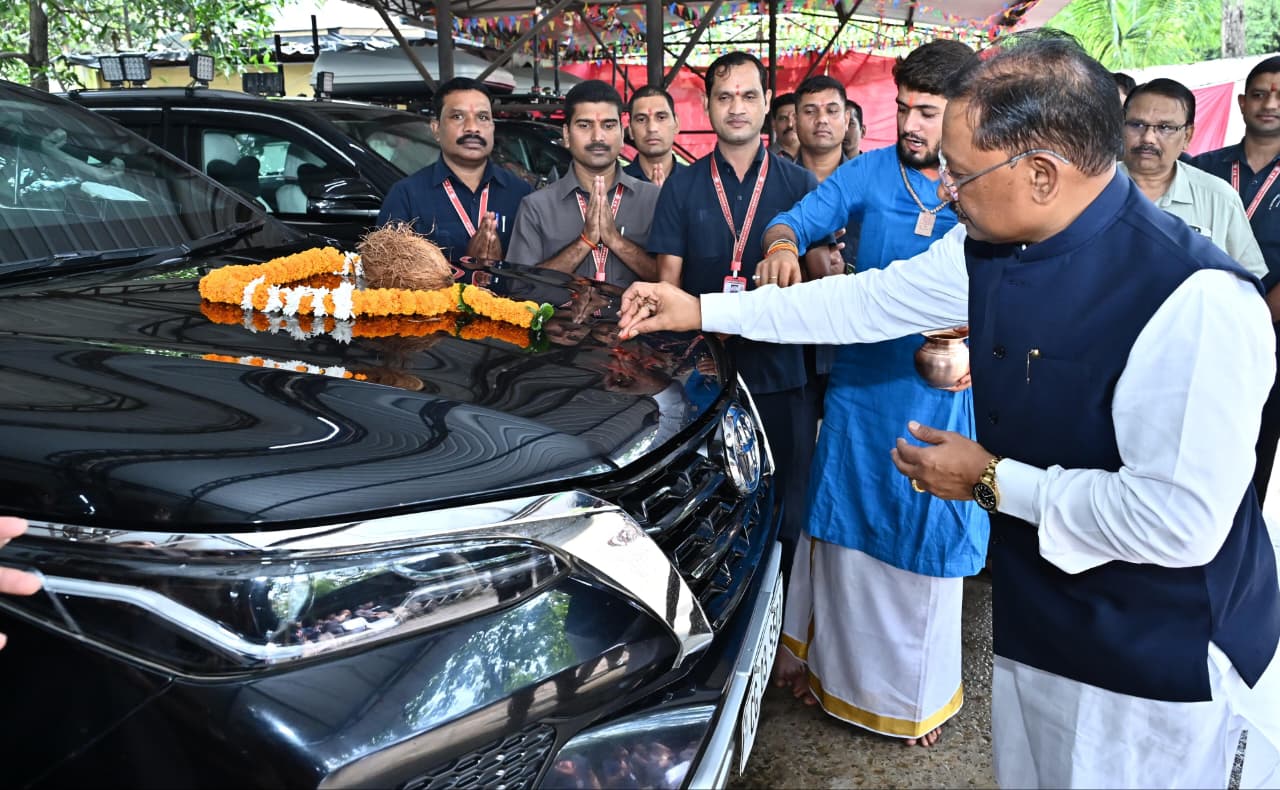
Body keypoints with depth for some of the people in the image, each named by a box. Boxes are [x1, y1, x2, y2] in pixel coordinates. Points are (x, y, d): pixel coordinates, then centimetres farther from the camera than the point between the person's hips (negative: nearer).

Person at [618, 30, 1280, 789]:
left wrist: (992, 482, -20)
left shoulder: (1195, 301, -30)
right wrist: (701, 311, 6)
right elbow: (871, 300, 5)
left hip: (1158, 665, -7)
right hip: (1036, 621, 7)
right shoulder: (988, 247, -6)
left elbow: (1183, 521, -30)